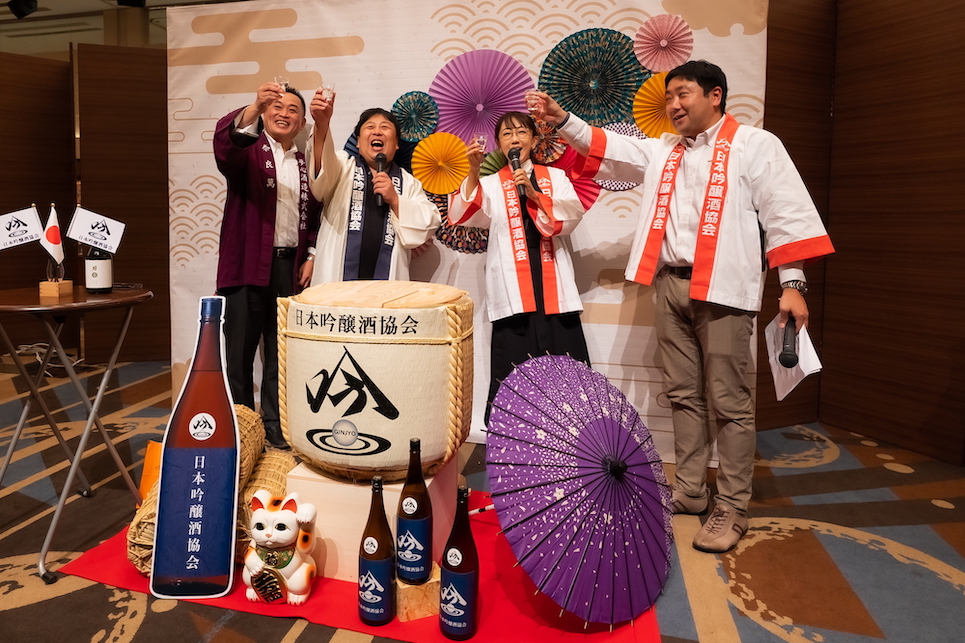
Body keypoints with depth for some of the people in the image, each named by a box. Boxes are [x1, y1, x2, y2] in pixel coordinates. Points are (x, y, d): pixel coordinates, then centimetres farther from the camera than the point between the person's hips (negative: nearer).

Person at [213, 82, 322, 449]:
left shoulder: (306, 165, 15)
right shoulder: (247, 150, 2)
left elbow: (315, 216, 18)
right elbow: (225, 140, -22)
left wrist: (311, 257, 4)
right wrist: (255, 107, -38)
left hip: (290, 267, 4)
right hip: (248, 265, -4)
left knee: (281, 352, 9)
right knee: (239, 352, 1)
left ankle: (275, 425, 19)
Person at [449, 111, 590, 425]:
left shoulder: (555, 176, 15)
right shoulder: (490, 183, 12)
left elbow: (569, 218, -1)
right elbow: (461, 217, -4)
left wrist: (534, 194, -14)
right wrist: (473, 172, -16)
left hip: (555, 292, 1)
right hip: (513, 295, -1)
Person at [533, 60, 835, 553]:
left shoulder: (754, 145, 2)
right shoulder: (661, 152, 18)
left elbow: (787, 213, -4)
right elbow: (607, 149, 13)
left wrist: (792, 284, -11)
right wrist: (562, 121, -1)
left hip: (724, 289, -6)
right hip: (671, 285, 6)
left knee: (728, 402, -3)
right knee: (683, 395, 11)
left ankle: (732, 508, 7)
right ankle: (689, 491, 22)